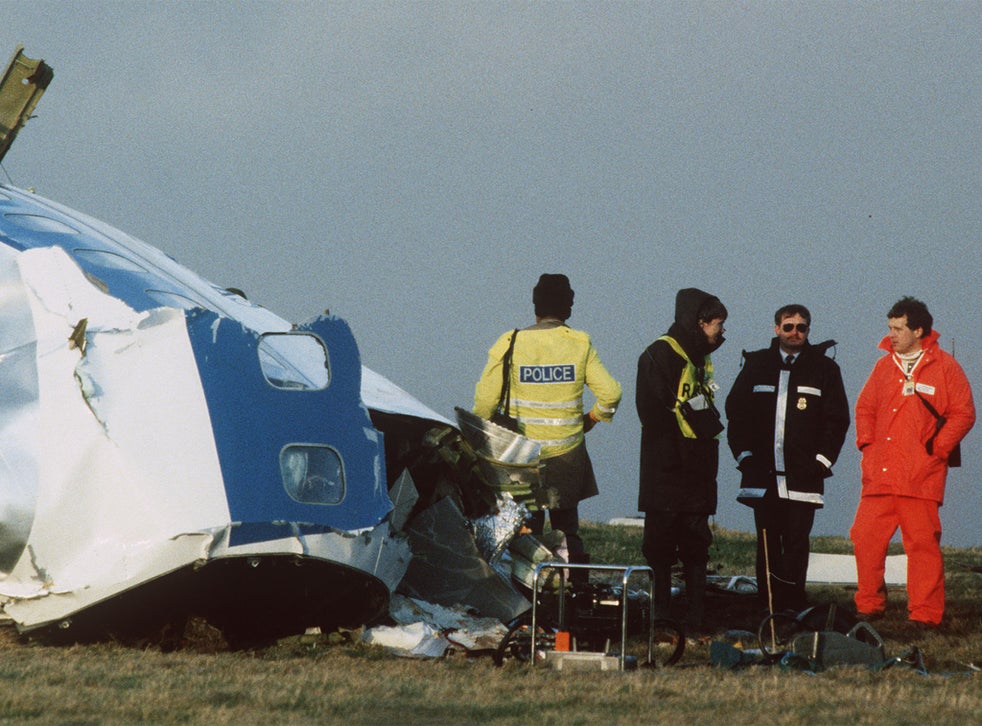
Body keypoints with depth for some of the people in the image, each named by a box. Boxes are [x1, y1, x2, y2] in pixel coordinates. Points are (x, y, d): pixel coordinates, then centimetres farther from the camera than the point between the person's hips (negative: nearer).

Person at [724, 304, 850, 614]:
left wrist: (821, 460, -3)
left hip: (803, 474, -2)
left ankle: (794, 609, -3)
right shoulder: (756, 365, 11)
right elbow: (735, 411, 12)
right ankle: (769, 609, 4)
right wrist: (744, 454, 3)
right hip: (763, 473, 2)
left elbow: (837, 419, 6)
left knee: (796, 542, -6)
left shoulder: (824, 368, 7)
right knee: (767, 545, 1)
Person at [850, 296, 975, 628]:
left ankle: (925, 613, 2)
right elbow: (865, 408, 24)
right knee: (865, 538, 0)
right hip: (879, 475, 5)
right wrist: (866, 442, 8)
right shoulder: (884, 366, 15)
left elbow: (963, 413, 0)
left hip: (921, 475, -5)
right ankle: (869, 605, 11)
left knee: (923, 543, -5)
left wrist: (936, 449, -6)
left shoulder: (944, 366, 1)